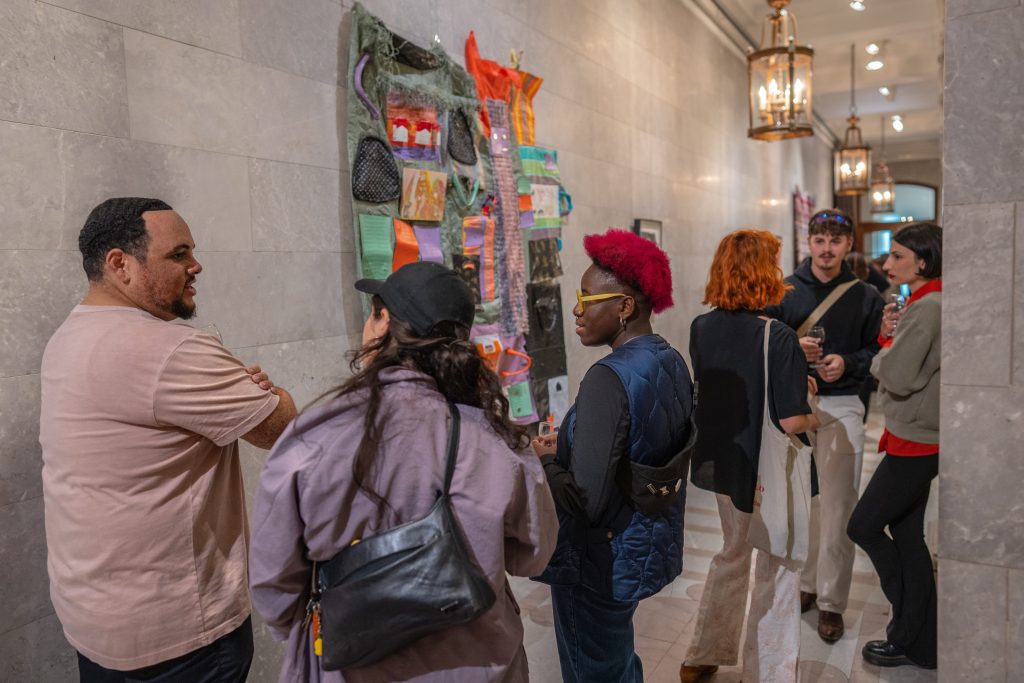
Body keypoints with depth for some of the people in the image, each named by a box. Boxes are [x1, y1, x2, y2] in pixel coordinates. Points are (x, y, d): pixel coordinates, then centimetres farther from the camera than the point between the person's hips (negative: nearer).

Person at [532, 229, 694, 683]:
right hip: (650, 541, 8)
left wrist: (542, 459, -12)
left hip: (603, 560, -8)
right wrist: (568, 448, 8)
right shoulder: (672, 362, 0)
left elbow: (586, 501, -28)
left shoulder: (609, 378, -27)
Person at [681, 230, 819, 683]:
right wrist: (815, 419, -1)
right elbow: (790, 421, -23)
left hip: (721, 463, 7)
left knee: (733, 554, 26)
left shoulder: (701, 327, -4)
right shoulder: (779, 339, -22)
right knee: (778, 571, 14)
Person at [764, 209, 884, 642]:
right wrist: (792, 348, -15)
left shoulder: (866, 297, 4)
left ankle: (831, 602, 13)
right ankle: (805, 585, 28)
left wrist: (847, 363, -14)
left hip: (841, 407, -1)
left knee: (837, 508, 1)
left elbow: (876, 352, 5)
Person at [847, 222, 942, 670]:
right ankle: (922, 644, 26)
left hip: (914, 443, -10)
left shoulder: (927, 307, -19)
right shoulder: (925, 304, 13)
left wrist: (882, 349, -5)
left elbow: (897, 378, -24)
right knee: (906, 536, 15)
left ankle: (909, 638, 16)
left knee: (863, 527, 1)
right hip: (916, 439, 10)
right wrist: (888, 336, -2)